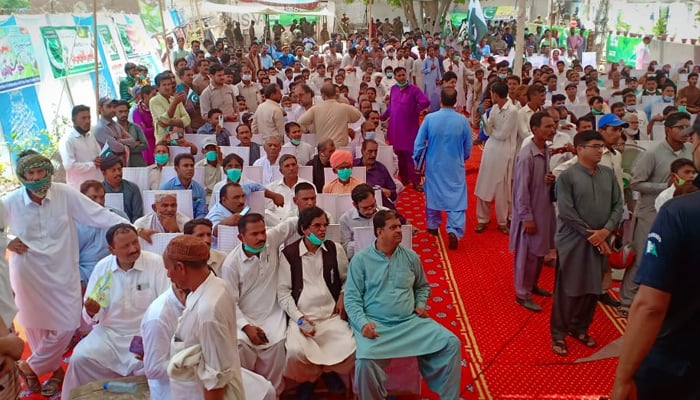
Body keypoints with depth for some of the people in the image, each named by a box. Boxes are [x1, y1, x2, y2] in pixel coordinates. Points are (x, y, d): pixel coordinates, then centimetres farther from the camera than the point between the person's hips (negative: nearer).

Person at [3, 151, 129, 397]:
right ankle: (55, 370, 34)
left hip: (62, 271, 0)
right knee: (37, 326, 12)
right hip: (29, 274, 1)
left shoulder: (65, 194, -11)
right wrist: (6, 242, -10)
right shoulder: (10, 203, -7)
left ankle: (30, 368, 26)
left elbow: (99, 215, -14)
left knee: (66, 325, 1)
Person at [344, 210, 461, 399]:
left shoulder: (411, 257, 11)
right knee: (365, 360, -32)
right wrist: (363, 322, -19)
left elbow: (423, 286, 25)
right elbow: (351, 297, -4)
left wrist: (420, 305, 5)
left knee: (451, 343, -11)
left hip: (411, 322, 4)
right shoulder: (360, 259, -1)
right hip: (376, 324, -4)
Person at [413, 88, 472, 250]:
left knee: (432, 195, 19)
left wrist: (417, 161, 10)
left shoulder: (429, 118, -11)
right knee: (457, 198, 2)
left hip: (433, 165, 1)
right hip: (455, 167, -1)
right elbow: (468, 147, 2)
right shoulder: (463, 120, -9)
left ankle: (433, 226, 35)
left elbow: (419, 143, -5)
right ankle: (454, 231, -12)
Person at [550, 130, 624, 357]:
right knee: (567, 289, 3)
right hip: (573, 241, -5)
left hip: (600, 241, 5)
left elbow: (618, 205, 5)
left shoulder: (608, 174, 4)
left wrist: (606, 231, -10)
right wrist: (590, 236, -14)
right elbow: (566, 212, -15)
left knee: (593, 288, 14)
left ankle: (579, 328, 32)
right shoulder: (567, 176, -11)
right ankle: (558, 334, 17)